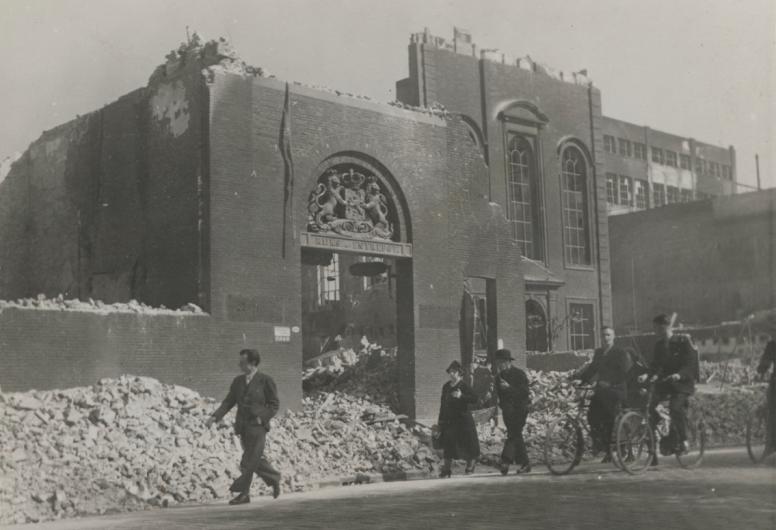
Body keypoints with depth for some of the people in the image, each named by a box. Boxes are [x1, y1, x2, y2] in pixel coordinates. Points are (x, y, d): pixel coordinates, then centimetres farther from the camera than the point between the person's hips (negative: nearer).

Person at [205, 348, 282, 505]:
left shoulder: (265, 380, -4)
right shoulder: (238, 381, 11)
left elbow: (274, 404, -2)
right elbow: (229, 402, 8)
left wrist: (262, 418, -13)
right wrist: (215, 417, -5)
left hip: (257, 426, -6)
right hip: (242, 426, 6)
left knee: (250, 461, -8)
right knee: (256, 459, 11)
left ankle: (243, 492, -4)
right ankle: (274, 479, 29)